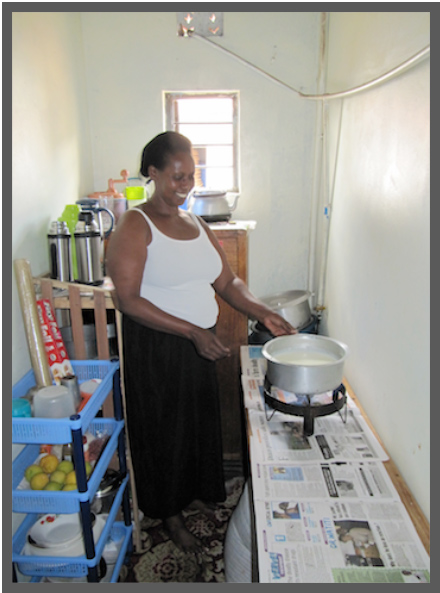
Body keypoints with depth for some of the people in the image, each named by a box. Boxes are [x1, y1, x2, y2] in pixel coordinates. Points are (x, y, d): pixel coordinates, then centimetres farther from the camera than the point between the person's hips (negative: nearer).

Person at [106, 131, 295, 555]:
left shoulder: (196, 225, 7)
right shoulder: (134, 226, -14)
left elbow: (227, 282, 8)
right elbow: (127, 299, -21)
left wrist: (264, 314, -8)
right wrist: (193, 331, -26)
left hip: (198, 345, 7)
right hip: (154, 349, -6)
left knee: (200, 420, 21)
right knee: (164, 428, 11)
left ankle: (194, 493, 48)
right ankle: (170, 513, 36)